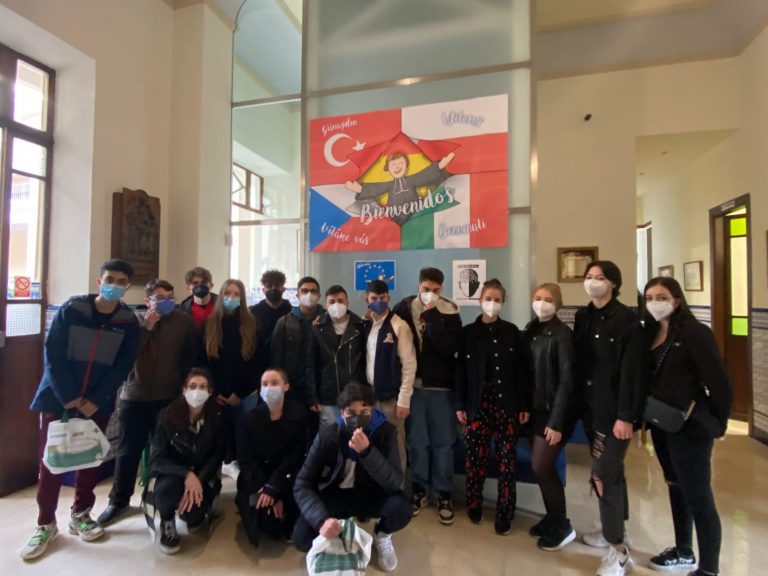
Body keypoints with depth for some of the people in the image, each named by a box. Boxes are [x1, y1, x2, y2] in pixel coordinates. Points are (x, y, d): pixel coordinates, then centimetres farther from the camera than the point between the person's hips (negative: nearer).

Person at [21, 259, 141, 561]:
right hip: (59, 397, -1)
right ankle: (46, 524, 21)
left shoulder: (129, 321, -5)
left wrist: (95, 400, -12)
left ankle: (80, 515, 28)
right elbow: (53, 354, -10)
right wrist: (68, 397, -14)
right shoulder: (71, 309, -8)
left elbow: (123, 365, -5)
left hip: (98, 402, 1)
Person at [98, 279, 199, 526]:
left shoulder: (184, 321, -2)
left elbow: (191, 356, 3)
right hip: (135, 396, 0)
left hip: (170, 397, 0)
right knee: (128, 450, 11)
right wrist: (145, 327, -18)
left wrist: (183, 384, 2)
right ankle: (119, 501, 28)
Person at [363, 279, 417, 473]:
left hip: (391, 396, -5)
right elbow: (364, 360, 9)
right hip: (369, 395, 5)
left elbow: (409, 365, -11)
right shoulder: (365, 325, 6)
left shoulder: (399, 326, -11)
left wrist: (404, 399, -12)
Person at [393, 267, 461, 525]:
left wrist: (431, 316, -22)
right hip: (414, 386, 1)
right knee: (417, 442, 11)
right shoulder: (404, 308, -2)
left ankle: (444, 494, 23)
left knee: (443, 443, 8)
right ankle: (418, 489, 28)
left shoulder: (449, 313, -5)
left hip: (441, 387, -1)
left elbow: (449, 348, -19)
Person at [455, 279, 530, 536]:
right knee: (475, 458, 5)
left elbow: (521, 370, 3)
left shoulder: (512, 332, 4)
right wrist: (460, 405, -1)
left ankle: (504, 514, 17)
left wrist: (524, 405, -1)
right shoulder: (468, 332, 2)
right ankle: (474, 507, 25)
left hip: (507, 404, 0)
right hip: (478, 404, 0)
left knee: (507, 460, 3)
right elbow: (461, 370, 2)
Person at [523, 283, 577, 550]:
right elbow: (529, 370, 7)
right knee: (543, 466, 13)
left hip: (556, 409, -6)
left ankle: (562, 526, 18)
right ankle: (552, 517, 32)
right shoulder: (531, 330, 6)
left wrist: (556, 421, -18)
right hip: (538, 406, 6)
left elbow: (566, 378, -17)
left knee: (541, 466, -2)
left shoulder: (562, 333, -14)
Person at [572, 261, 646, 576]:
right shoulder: (582, 316, 6)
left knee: (603, 475, -4)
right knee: (612, 470, 19)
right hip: (591, 407, 6)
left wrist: (626, 416, -17)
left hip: (614, 410, -6)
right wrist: (580, 403, 7)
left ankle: (619, 550, 11)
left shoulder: (626, 319, -13)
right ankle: (615, 529, 35)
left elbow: (632, 371, -16)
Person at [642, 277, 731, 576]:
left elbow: (719, 381, -14)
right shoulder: (650, 333, 5)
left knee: (698, 497, 2)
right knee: (676, 489, 21)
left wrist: (718, 423, -6)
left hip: (690, 427, -7)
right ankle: (683, 552, 39)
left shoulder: (695, 332, -15)